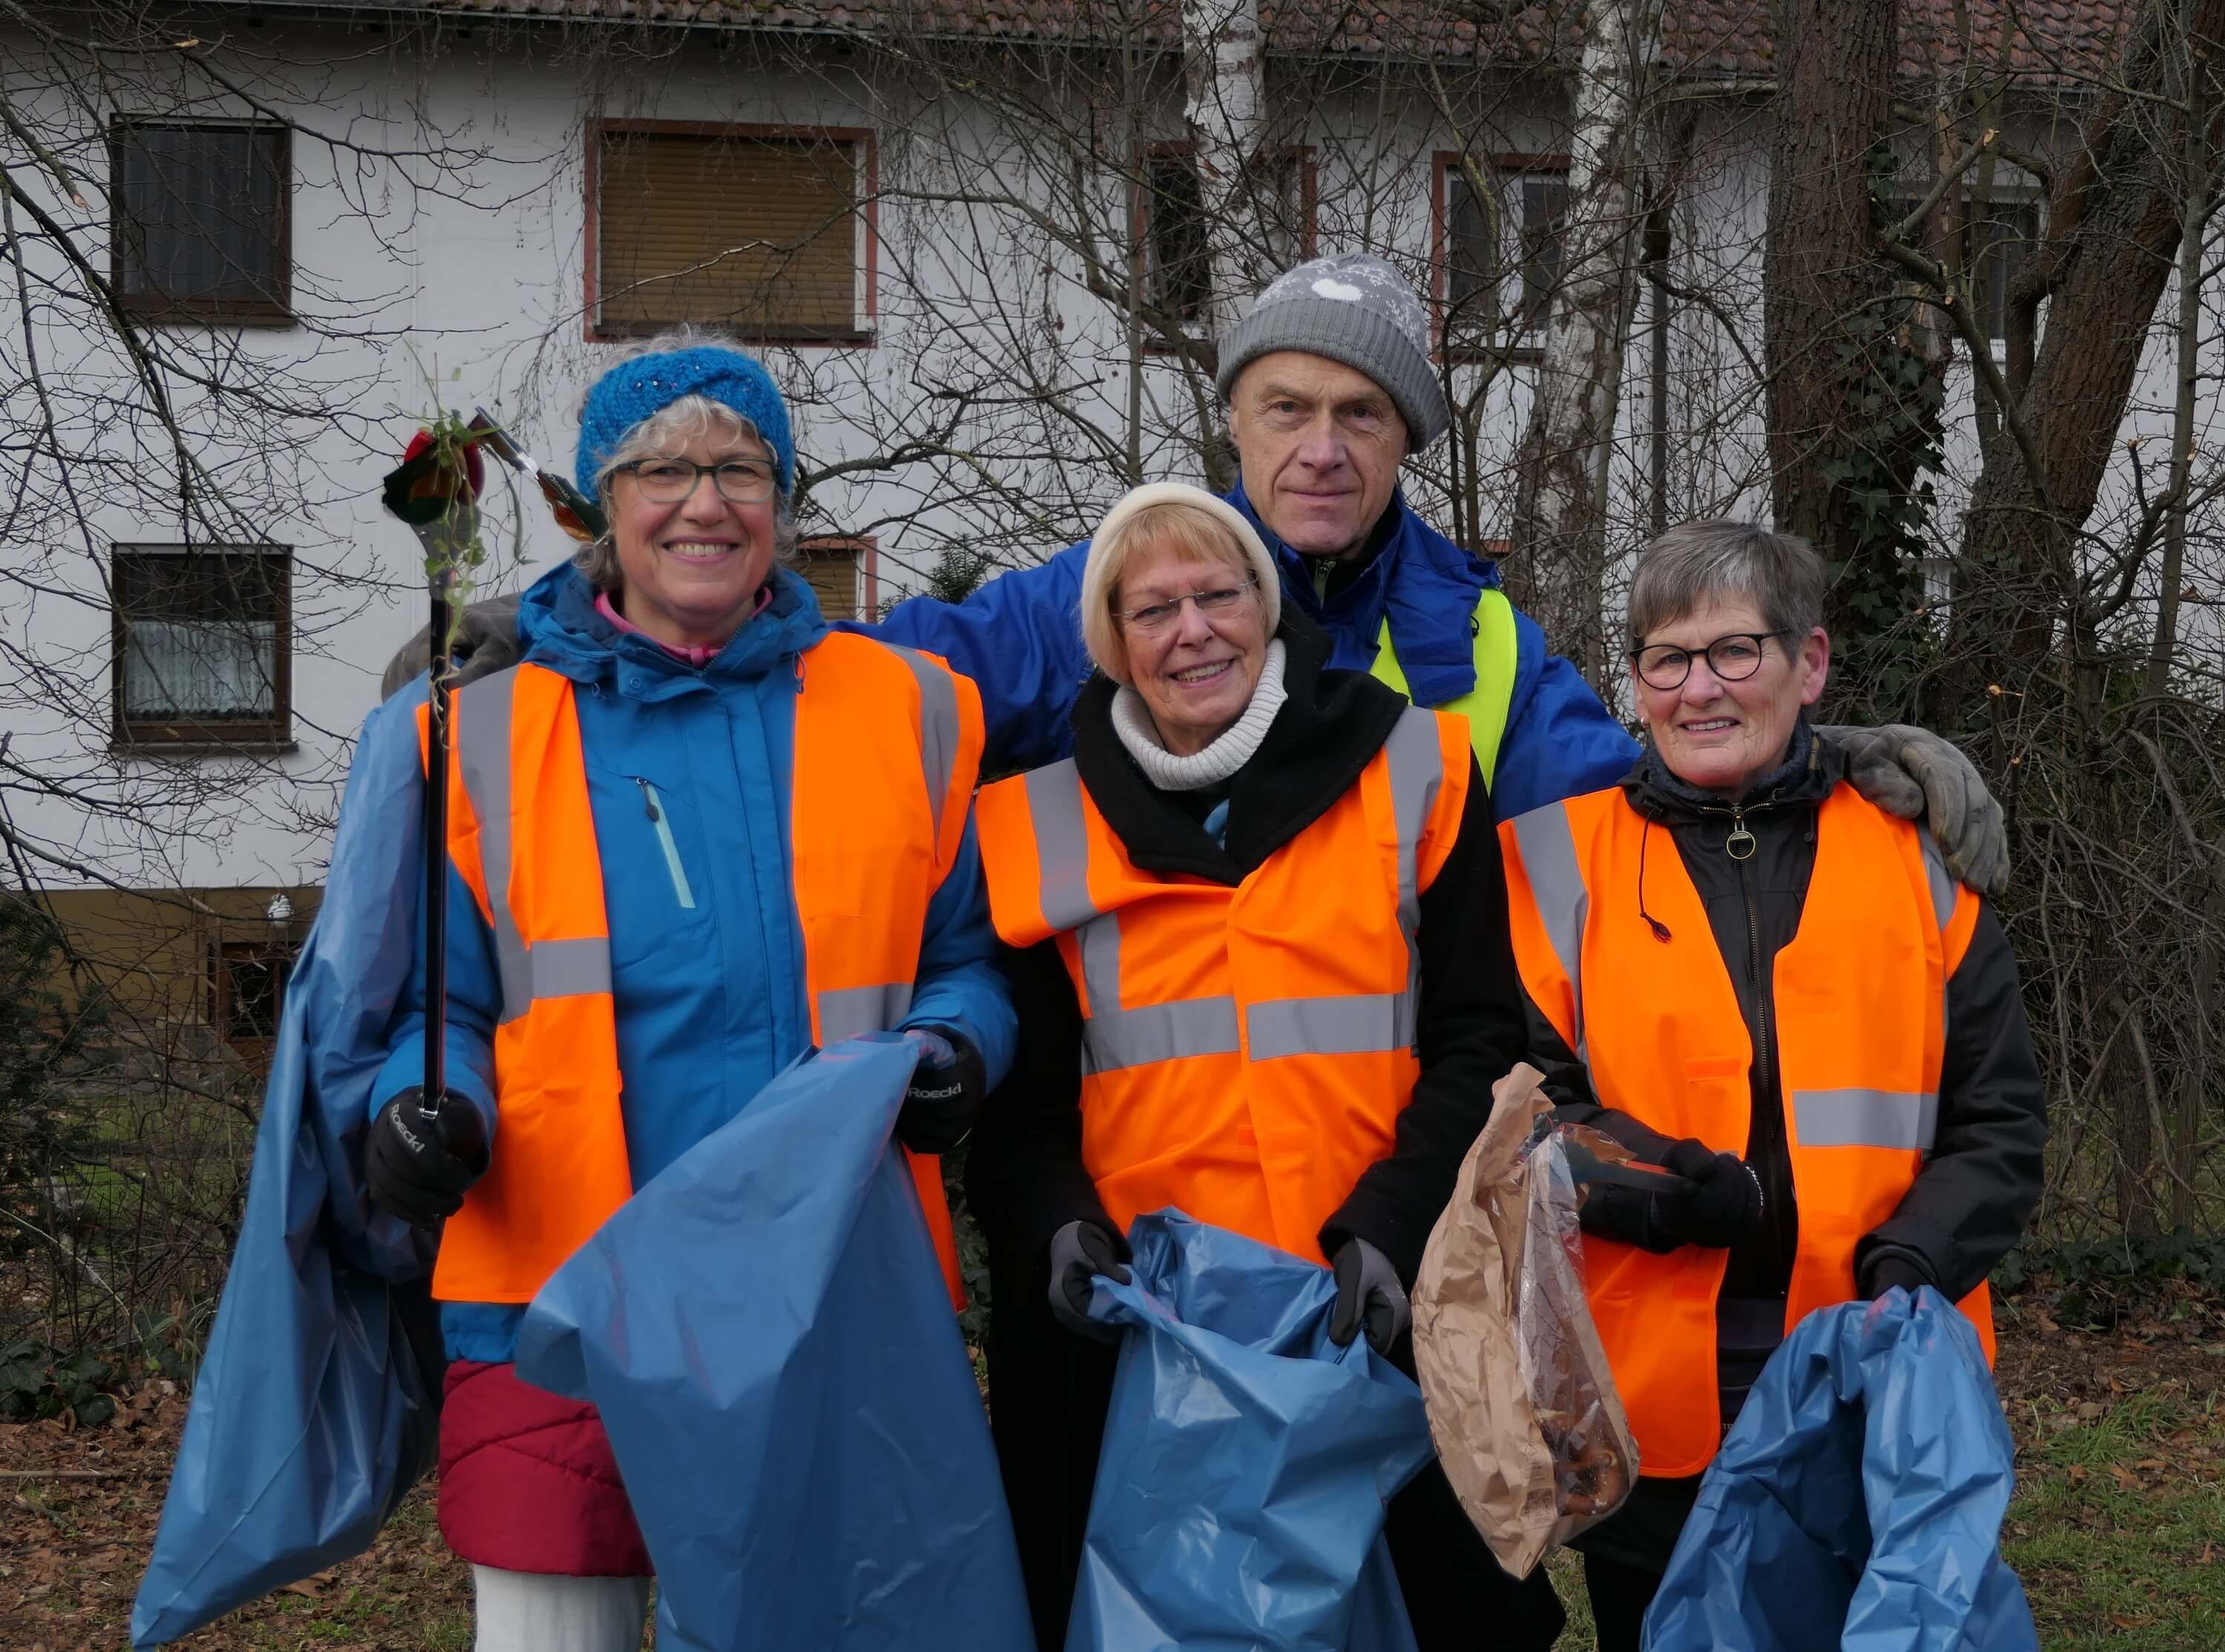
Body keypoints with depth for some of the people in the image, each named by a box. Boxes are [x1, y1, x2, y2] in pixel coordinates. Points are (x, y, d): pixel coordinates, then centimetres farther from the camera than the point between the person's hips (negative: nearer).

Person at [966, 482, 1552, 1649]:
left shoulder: (1410, 774, 5)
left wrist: (1391, 1232, -11)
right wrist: (1055, 1224, -10)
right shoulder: (1048, 826, 8)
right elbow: (1025, 1088, 10)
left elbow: (1479, 1039, 3)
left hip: (1381, 1324, 0)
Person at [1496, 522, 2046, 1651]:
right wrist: (1719, 1199, -17)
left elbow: (1998, 1122, 6)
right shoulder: (1559, 859, 3)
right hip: (1652, 1420, -1)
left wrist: (1912, 1269, -12)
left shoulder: (1916, 854, 7)